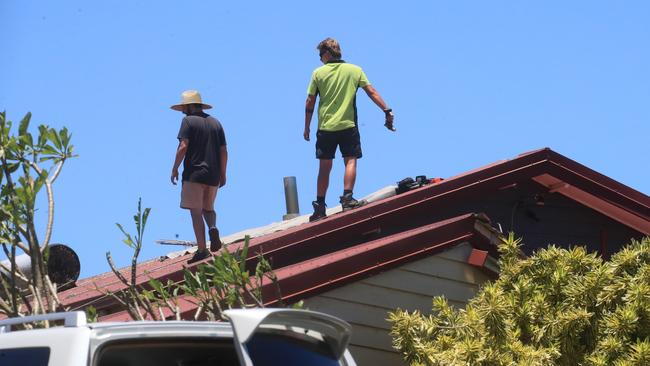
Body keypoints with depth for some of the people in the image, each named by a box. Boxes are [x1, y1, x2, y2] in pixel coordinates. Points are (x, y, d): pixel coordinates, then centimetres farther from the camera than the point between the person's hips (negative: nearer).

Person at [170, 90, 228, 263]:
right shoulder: (215, 122, 14)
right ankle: (213, 228, -11)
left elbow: (183, 147, -13)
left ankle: (202, 249, -8)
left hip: (194, 174, -5)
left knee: (196, 212, -2)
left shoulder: (189, 121, -3)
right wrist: (222, 174, 17)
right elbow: (223, 151, 11)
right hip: (213, 175, 5)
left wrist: (174, 169, -5)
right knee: (208, 208, 20)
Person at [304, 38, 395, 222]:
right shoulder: (355, 70, 4)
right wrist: (387, 110, 4)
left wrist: (306, 128, 11)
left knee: (324, 167, 6)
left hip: (325, 127, 1)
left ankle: (320, 207, 8)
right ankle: (347, 198, -16)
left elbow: (310, 103, 3)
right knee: (350, 160, 1)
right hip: (348, 125, -1)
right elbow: (372, 92, 0)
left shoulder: (318, 73, 2)